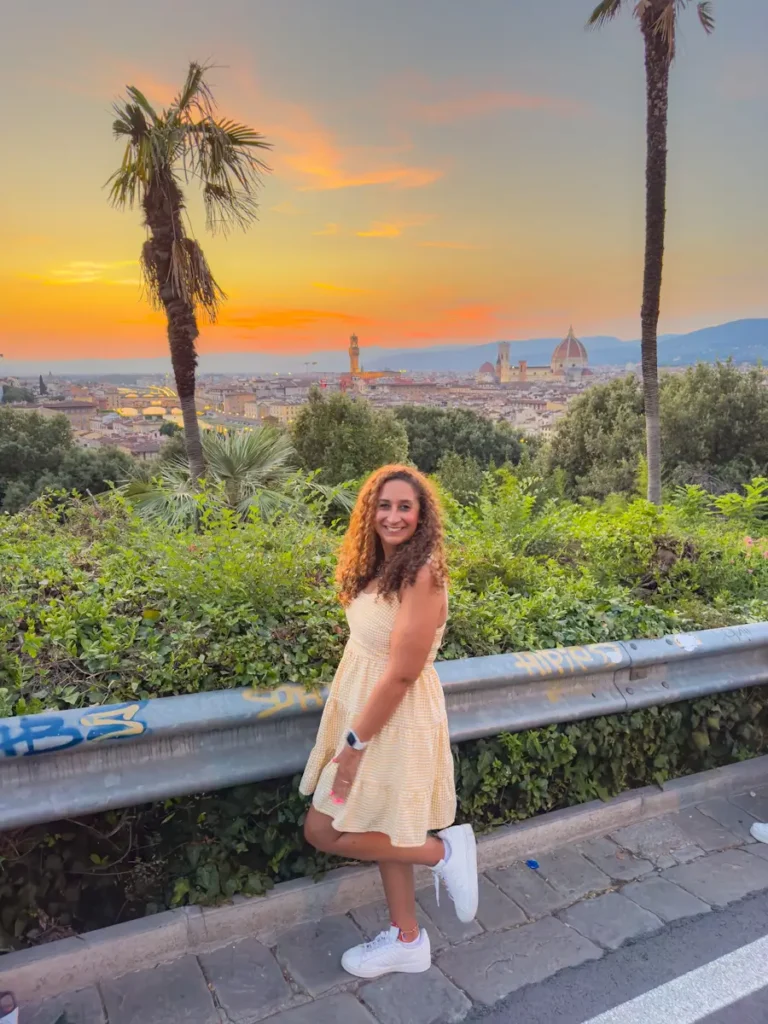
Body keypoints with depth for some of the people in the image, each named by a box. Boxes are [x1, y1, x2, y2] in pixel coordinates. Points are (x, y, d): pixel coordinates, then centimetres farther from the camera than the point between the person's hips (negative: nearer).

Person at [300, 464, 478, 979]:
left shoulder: (421, 577, -23)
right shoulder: (380, 567, 4)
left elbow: (401, 673, -24)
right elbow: (370, 649, 6)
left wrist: (354, 743, -19)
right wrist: (354, 733, 8)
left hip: (393, 719, -9)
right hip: (366, 710, 9)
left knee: (325, 830, 0)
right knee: (384, 833, 19)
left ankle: (443, 850, 12)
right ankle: (408, 941, 37)